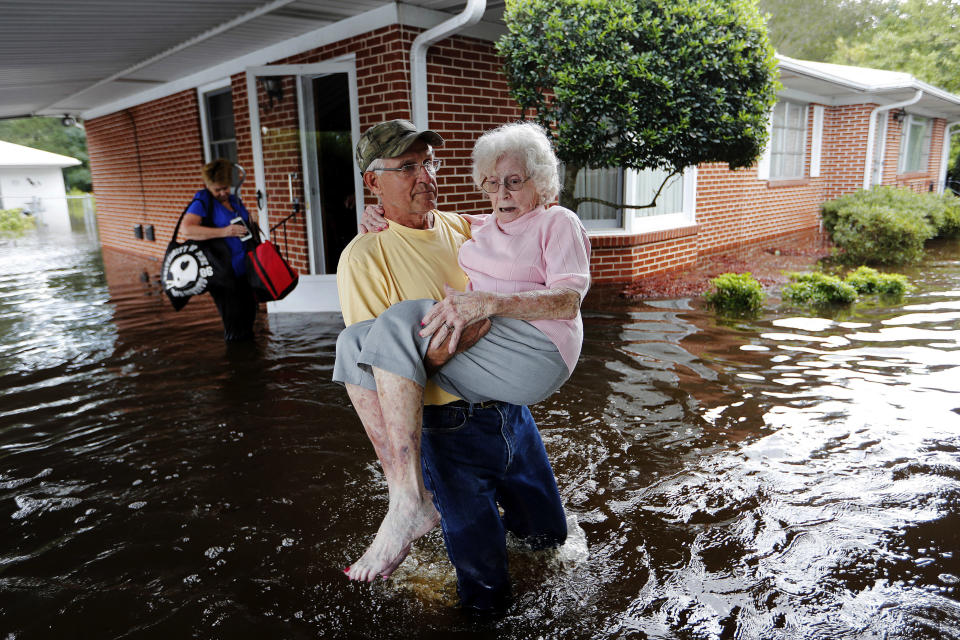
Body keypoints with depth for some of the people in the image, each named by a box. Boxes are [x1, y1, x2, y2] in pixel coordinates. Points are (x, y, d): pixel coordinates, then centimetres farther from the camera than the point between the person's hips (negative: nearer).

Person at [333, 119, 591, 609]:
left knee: (400, 320, -28)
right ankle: (405, 494, -16)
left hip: (533, 348, -7)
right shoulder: (480, 227, 29)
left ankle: (409, 503, -30)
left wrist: (488, 302, -24)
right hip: (470, 346, 8)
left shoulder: (559, 224, 9)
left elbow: (568, 300, -9)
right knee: (352, 342, -10)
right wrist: (391, 219, 14)